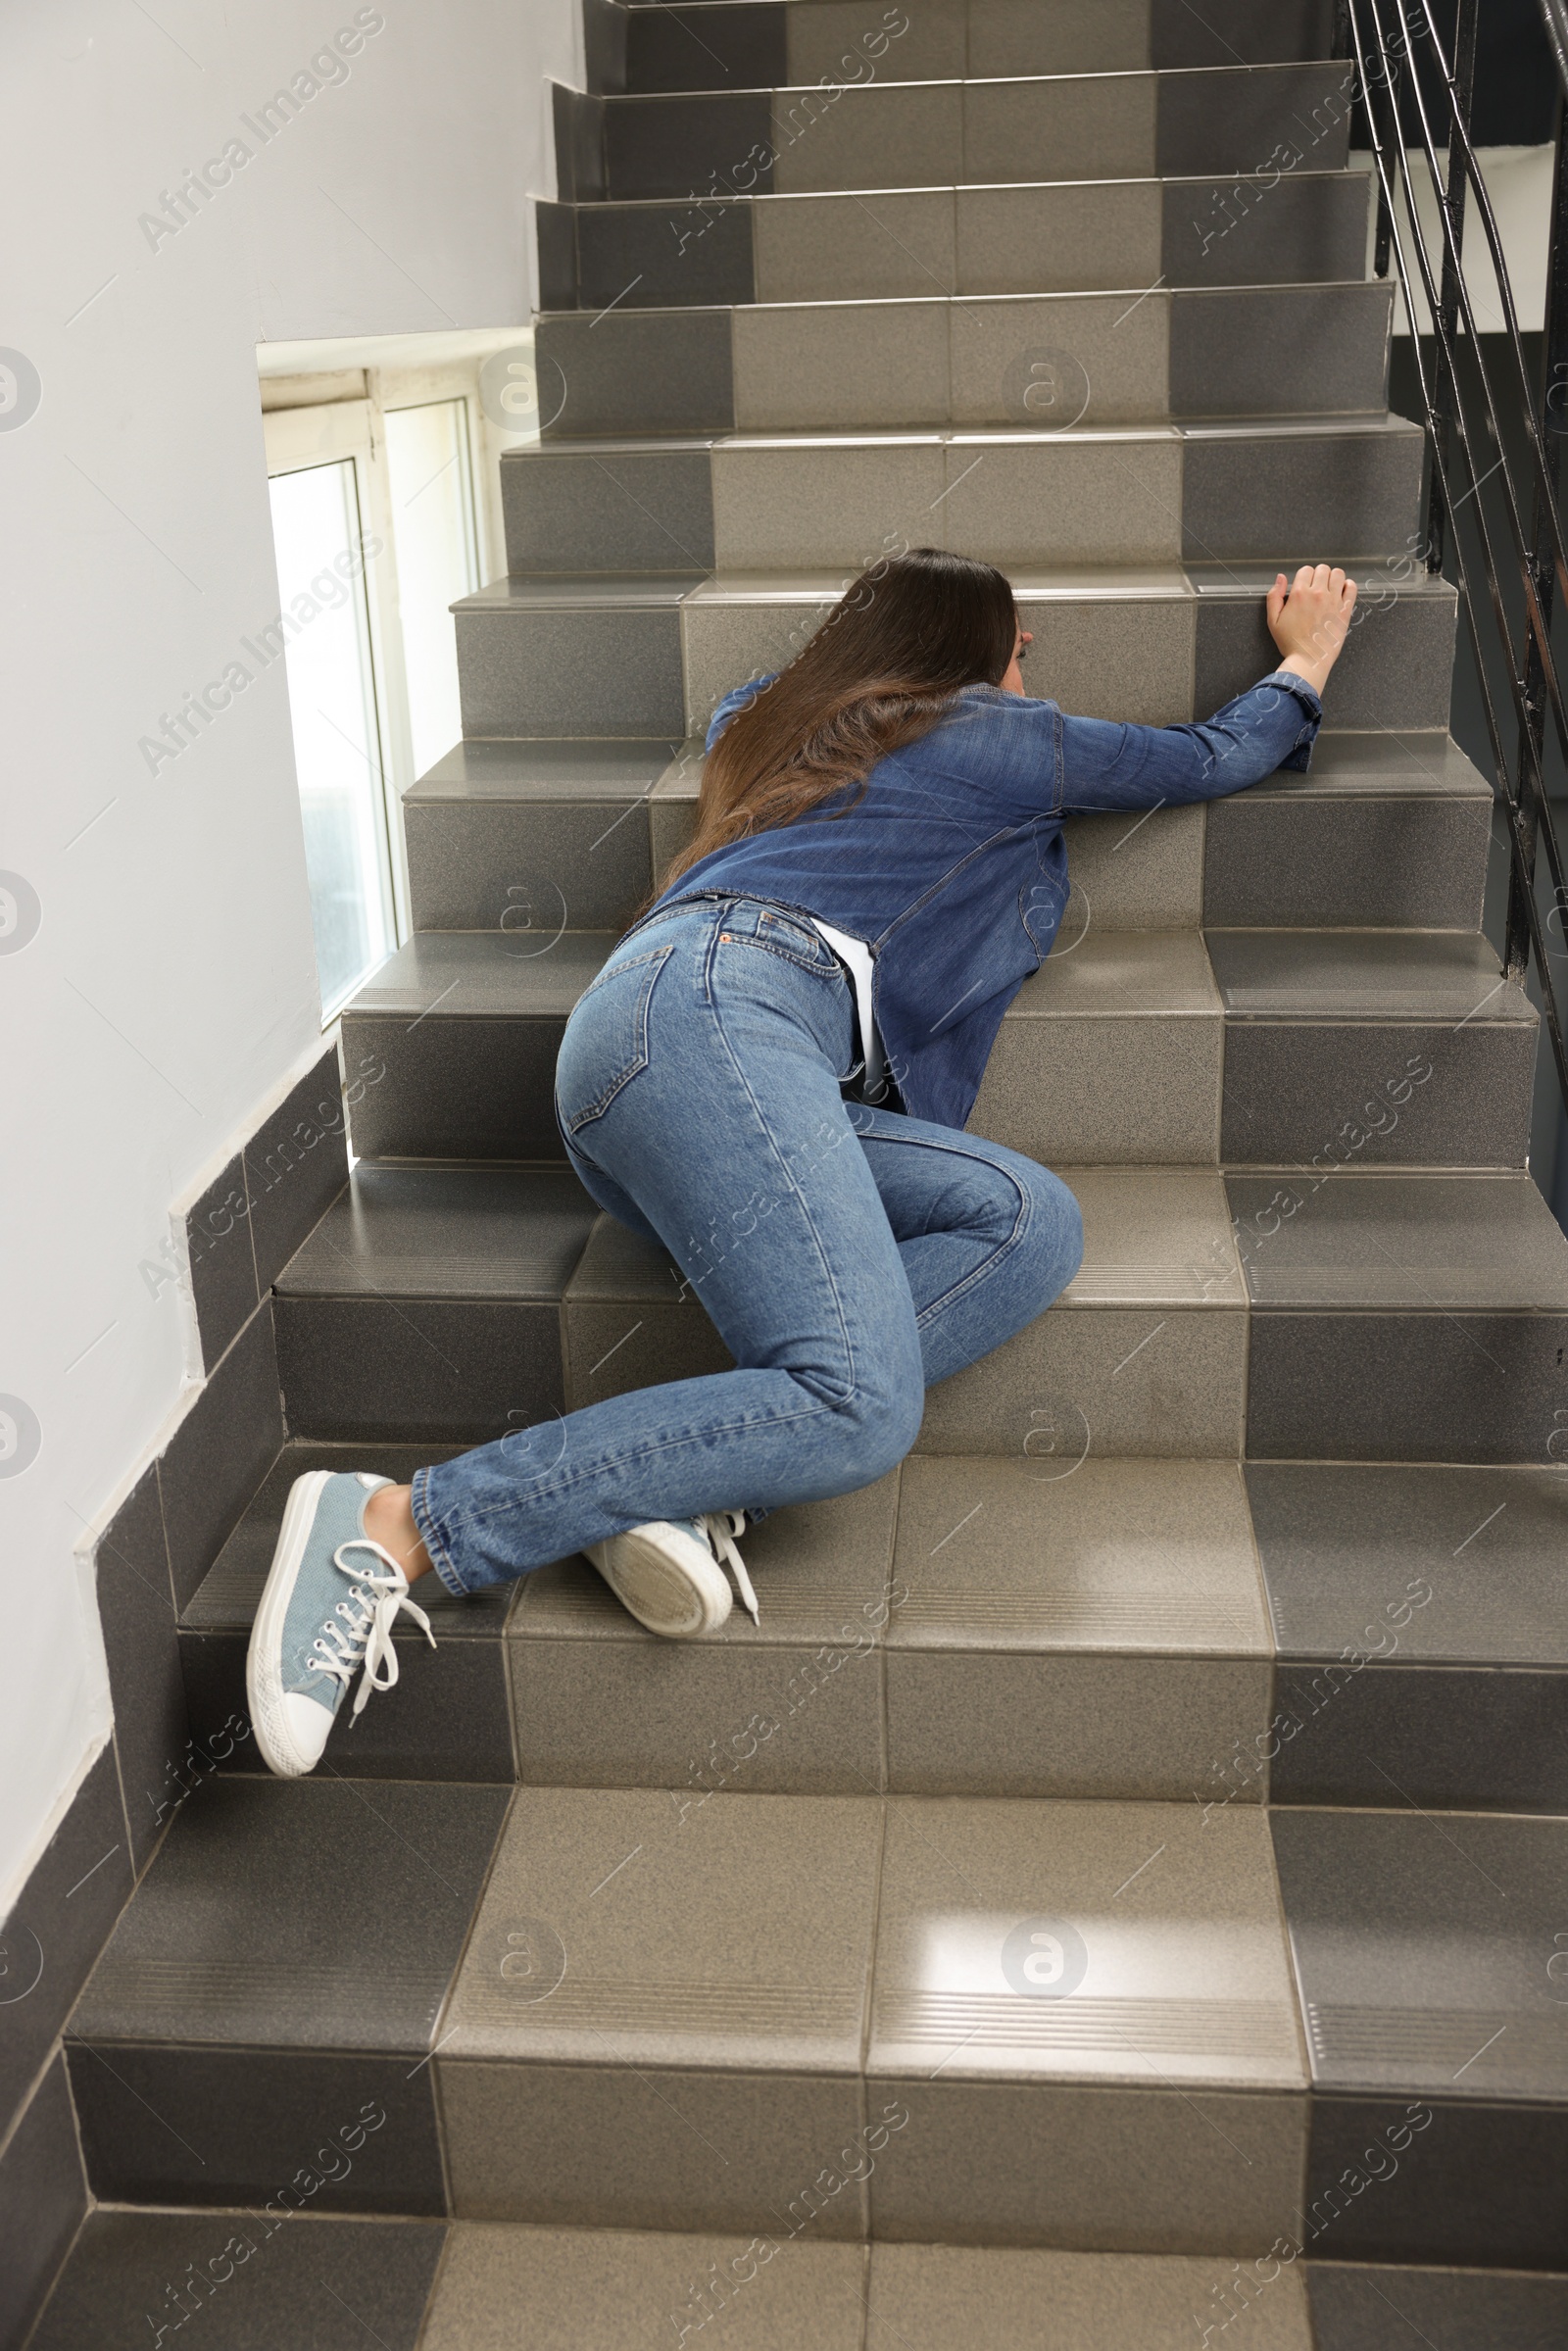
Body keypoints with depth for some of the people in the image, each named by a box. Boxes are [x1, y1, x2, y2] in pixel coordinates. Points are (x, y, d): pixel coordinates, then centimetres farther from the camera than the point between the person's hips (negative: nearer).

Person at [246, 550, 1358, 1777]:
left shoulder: (769, 723, 35)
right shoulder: (998, 737, 18)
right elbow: (1216, 758, 34)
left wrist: (857, 648, 69)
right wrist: (1307, 658, 52)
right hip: (713, 1009, -9)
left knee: (1031, 1220, -3)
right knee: (861, 1407, -25)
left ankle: (690, 1474, -21)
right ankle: (403, 1525, -27)